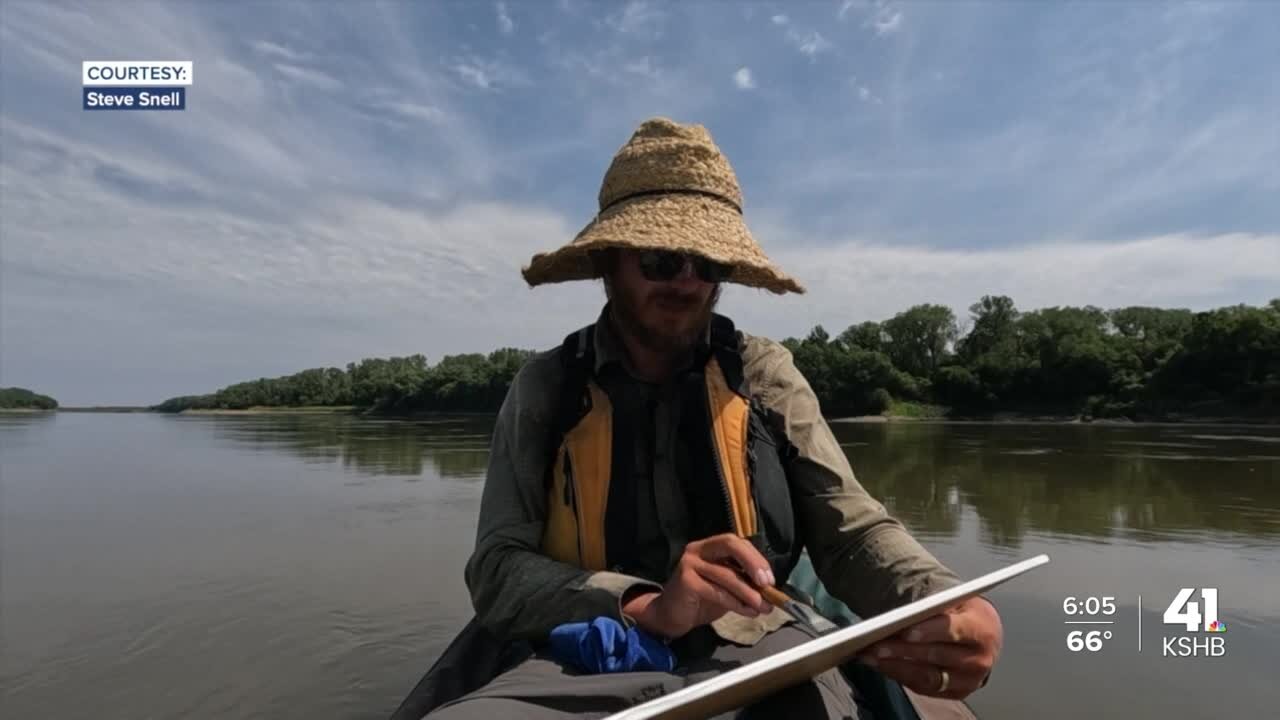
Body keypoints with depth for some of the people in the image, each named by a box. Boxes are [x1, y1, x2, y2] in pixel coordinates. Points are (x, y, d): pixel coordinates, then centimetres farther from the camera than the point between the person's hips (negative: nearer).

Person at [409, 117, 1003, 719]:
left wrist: (942, 606, -23)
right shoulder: (545, 387, 1)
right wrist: (644, 607, -24)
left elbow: (851, 525, 0)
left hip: (759, 654, 2)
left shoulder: (767, 374, 4)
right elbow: (498, 570, -6)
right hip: (592, 664, -1)